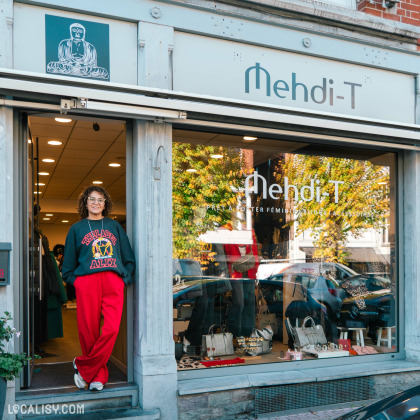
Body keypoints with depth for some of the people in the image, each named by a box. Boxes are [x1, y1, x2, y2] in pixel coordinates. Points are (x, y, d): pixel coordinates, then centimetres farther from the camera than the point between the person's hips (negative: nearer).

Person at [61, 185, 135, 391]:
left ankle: (83, 367, 3)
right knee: (89, 330, -3)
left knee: (112, 328, -12)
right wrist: (75, 281, 1)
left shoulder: (114, 226, 18)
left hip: (114, 281, 1)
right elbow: (68, 264, 15)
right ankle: (98, 374, 14)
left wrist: (125, 278, 6)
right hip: (86, 281, -1)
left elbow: (129, 257, 17)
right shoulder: (77, 228, 14)